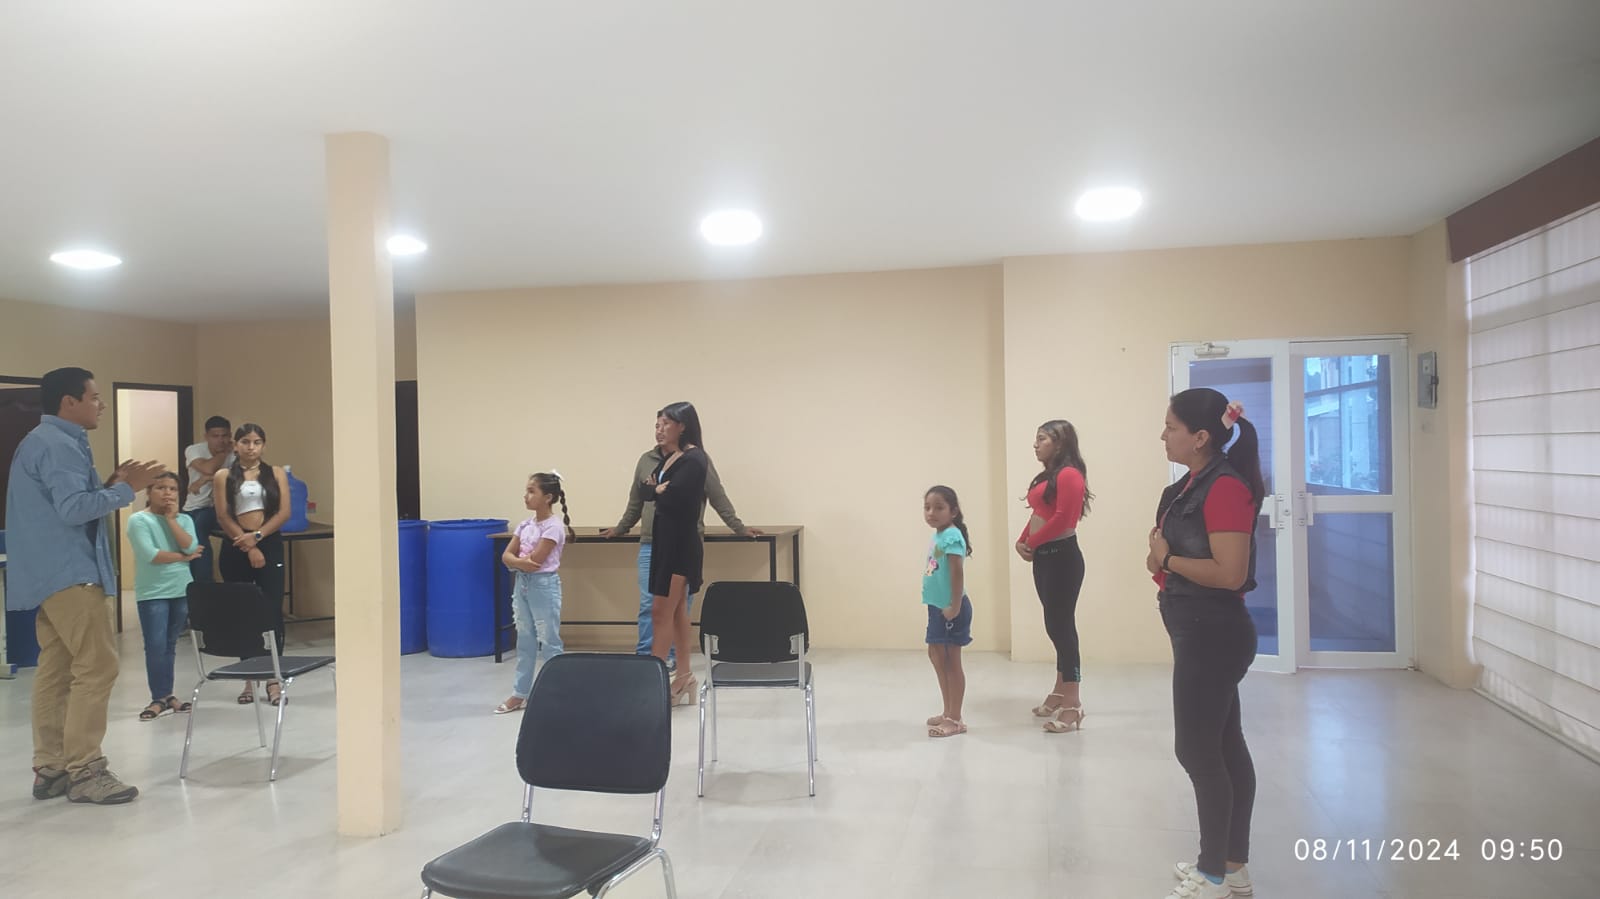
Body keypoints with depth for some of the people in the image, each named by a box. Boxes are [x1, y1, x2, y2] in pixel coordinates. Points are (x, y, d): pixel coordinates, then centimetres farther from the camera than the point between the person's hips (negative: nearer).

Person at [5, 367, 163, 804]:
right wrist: (125, 489, -14)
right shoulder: (58, 445, -14)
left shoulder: (48, 441, 20)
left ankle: (50, 769, 14)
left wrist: (109, 485, 10)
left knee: (56, 670, 10)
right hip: (68, 573, -11)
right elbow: (74, 509, -24)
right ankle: (83, 771, -8)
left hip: (53, 572, 11)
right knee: (96, 666, -11)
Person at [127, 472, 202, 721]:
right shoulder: (138, 520, -5)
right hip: (152, 593, -4)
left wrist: (171, 518, -7)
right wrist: (182, 557, -6)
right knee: (156, 646, -5)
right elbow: (150, 555, -16)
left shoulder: (184, 520, 8)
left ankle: (167, 695, 18)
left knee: (170, 645, 11)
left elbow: (191, 547, -9)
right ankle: (160, 698, 3)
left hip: (182, 591, 4)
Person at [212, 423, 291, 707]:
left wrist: (257, 536, -11)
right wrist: (247, 547, -9)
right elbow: (223, 517, -1)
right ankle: (250, 678, 13)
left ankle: (273, 678, -2)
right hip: (235, 548, 0)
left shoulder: (276, 474, 8)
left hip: (270, 545, 0)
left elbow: (284, 513, 1)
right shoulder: (224, 476, 6)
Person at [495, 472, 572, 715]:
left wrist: (515, 560, -4)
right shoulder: (525, 525, 8)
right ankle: (519, 694, 20)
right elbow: (506, 555, 3)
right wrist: (520, 561, -18)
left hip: (544, 585, -7)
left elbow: (535, 560, -20)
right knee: (525, 641, 13)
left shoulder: (554, 526, -14)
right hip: (523, 585, 8)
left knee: (548, 642, 0)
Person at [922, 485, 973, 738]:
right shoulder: (938, 536, 10)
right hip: (937, 606, 10)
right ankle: (948, 713, 30)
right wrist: (939, 606, 13)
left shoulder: (952, 536, -18)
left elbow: (958, 574, -22)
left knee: (951, 661, -1)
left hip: (951, 608, -10)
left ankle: (955, 720, 9)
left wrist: (955, 606, -24)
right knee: (936, 656, 17)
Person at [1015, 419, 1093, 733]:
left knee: (1062, 626, -7)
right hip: (1044, 557, 10)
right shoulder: (1046, 476, 18)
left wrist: (1031, 542, -10)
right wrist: (1022, 542, 2)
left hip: (1062, 557, -10)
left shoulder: (1069, 475, -13)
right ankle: (1059, 693, 22)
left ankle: (1073, 704, -2)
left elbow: (1063, 519, -20)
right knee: (1055, 626, 14)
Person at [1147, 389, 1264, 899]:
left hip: (1214, 634, -10)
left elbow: (1230, 573, -26)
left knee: (1198, 749, -1)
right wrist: (1161, 557, -2)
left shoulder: (1226, 488, -19)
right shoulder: (1190, 486, 11)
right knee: (1223, 746, 15)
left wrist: (1167, 559, -14)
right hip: (1200, 633, 10)